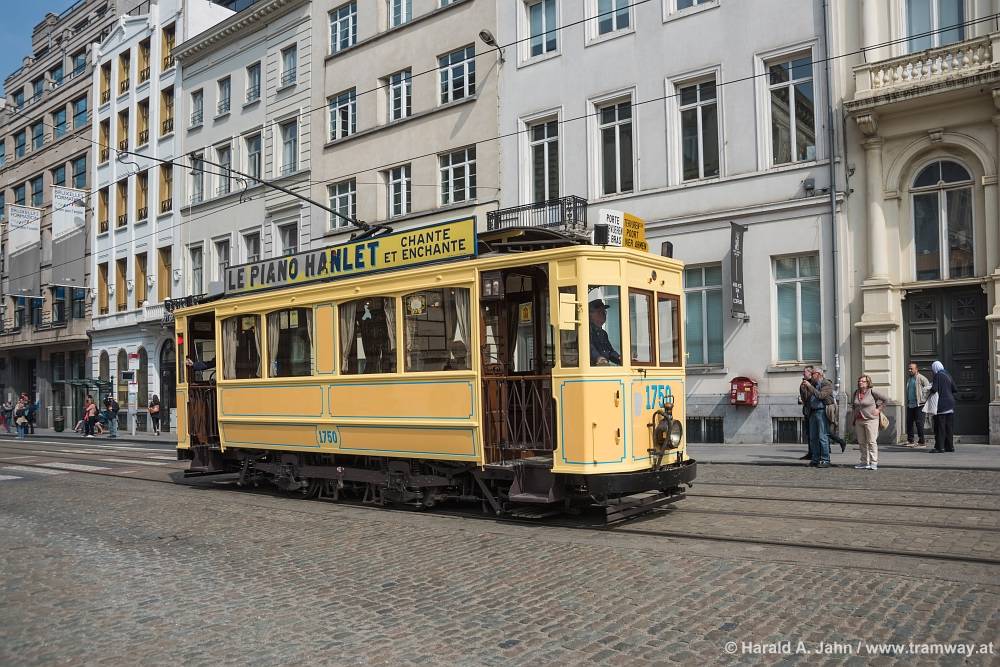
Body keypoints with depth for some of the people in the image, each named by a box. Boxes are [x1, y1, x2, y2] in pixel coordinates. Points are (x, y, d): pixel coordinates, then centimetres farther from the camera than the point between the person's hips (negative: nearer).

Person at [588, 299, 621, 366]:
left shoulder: (603, 333, 23)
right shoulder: (588, 330, -6)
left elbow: (610, 351, 21)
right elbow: (590, 348, -23)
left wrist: (619, 358, 1)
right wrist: (597, 358, -41)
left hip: (605, 368, 7)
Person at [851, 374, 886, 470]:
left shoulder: (872, 391, -7)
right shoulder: (856, 393, 11)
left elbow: (884, 399, -2)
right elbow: (853, 405, 24)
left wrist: (878, 409, -5)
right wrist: (854, 418, 17)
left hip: (870, 420, -6)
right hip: (859, 421, 6)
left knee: (871, 442, -6)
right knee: (861, 442, 9)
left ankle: (874, 463, -3)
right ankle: (864, 462, 16)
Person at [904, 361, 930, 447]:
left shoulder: (921, 378, -7)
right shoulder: (909, 379, 16)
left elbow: (929, 387, -14)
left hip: (919, 404, -7)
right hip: (910, 404, 7)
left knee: (919, 422, -6)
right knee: (909, 422, 8)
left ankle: (921, 442, 0)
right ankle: (910, 441, 16)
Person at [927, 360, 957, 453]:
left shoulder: (938, 375, -11)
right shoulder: (948, 375, 11)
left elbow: (934, 389, -19)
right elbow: (954, 389, 12)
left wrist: (929, 391, 1)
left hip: (941, 404, -7)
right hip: (950, 403, 7)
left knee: (940, 426, -5)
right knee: (949, 427, 12)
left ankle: (939, 447, -5)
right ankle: (950, 446, 15)